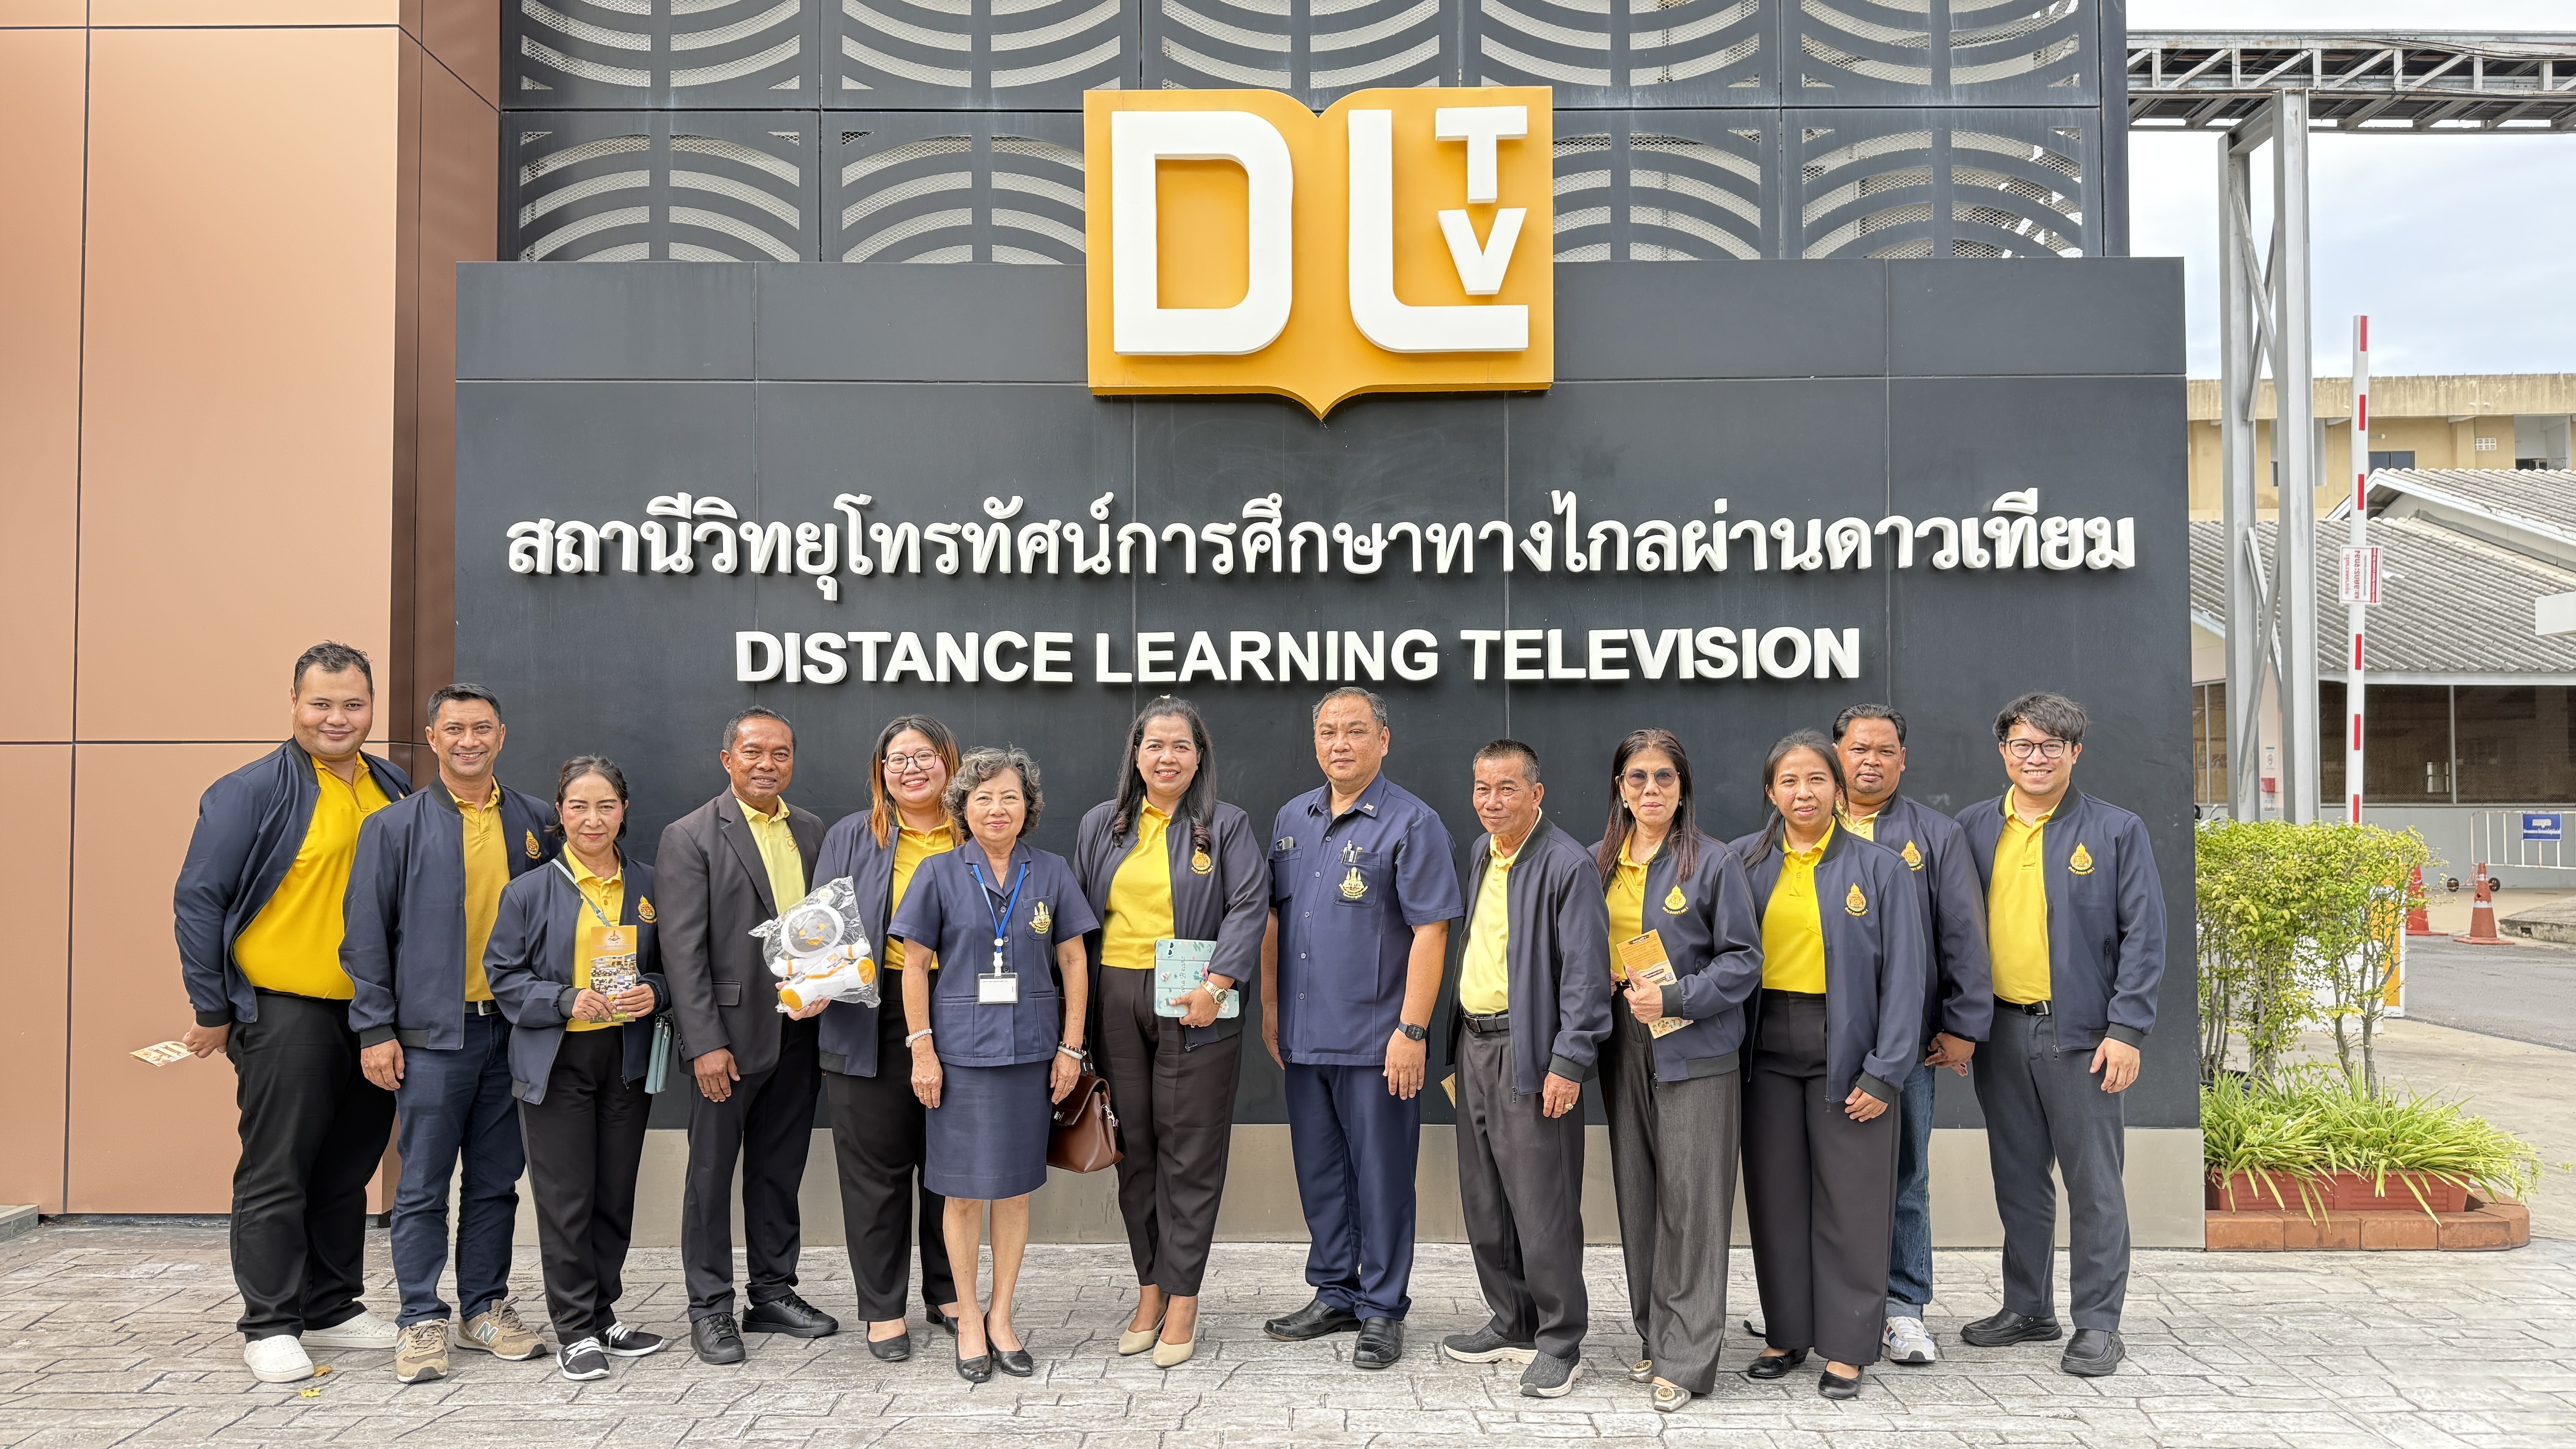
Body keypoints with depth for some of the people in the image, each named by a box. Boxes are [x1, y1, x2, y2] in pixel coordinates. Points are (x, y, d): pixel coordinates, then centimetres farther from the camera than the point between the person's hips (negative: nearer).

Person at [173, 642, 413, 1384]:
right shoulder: (251, 791, -8)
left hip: (375, 1014, 6)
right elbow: (197, 898, -7)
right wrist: (212, 1010, -7)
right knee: (276, 1174, 1)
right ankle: (270, 1325, 11)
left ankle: (333, 1308, 26)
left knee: (346, 1170, 14)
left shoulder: (395, 791, 9)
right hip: (287, 1012, -5)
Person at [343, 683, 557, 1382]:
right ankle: (422, 1322, 14)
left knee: (497, 1181, 11)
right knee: (424, 1186, 3)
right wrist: (375, 1030, -6)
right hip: (432, 1033, -3)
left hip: (513, 1029, 3)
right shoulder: (396, 826, 0)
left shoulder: (537, 824, 7)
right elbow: (366, 936, -1)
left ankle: (486, 1310, 22)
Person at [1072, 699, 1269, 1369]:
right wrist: (1077, 1010, 6)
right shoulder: (1102, 825, 12)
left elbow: (1250, 906, -7)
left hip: (1194, 1005, -3)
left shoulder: (1227, 825, 2)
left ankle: (1183, 1298, 9)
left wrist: (1216, 984, -19)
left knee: (1190, 1153, 0)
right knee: (1135, 1149, 8)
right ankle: (1150, 1289, 19)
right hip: (1117, 1001, 3)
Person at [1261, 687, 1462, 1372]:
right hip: (1303, 1034, 6)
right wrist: (1270, 1007, 13)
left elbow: (1430, 931, -13)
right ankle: (1334, 1294, 29)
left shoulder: (1412, 823, -8)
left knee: (1381, 1176, 3)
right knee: (1319, 1172, 15)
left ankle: (1382, 1309, 16)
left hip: (1376, 1039, -6)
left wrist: (1412, 1030, -18)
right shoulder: (1292, 819, 11)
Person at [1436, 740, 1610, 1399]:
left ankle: (1559, 1344, 11)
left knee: (1541, 1204, -3)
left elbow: (1586, 973, -16)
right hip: (1474, 1041, 8)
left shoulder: (1568, 865, -13)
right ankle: (1512, 1325, 29)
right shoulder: (1479, 853, 13)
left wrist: (1569, 1063, -19)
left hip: (1531, 1051, -8)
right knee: (1484, 1200, 15)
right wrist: (1458, 1038, 16)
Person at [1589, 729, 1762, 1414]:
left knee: (1691, 1201, -6)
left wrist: (1675, 998, -16)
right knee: (1638, 1197, 9)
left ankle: (1687, 1359, 1)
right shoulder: (1599, 863, 10)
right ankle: (1654, 1338, 21)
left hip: (1694, 1049, -5)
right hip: (1623, 1046, 5)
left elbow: (1743, 959, -6)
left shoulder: (1715, 862, -4)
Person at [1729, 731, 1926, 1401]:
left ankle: (1847, 1346, 13)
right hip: (1768, 1047, 2)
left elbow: (1905, 975, -4)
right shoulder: (1744, 862, 5)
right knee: (1775, 1196, 8)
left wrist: (1884, 1073, -9)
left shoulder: (1879, 868, -1)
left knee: (1849, 1201, 2)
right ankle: (1786, 1334, 22)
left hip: (1844, 1047, -2)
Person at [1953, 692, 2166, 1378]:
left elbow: (2144, 936, -4)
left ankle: (2097, 1324, 12)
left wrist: (2126, 1030, -11)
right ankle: (2028, 1308, 26)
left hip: (2080, 1033, -4)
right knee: (2017, 1178, 13)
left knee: (2094, 1181, 2)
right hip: (1999, 1031, 4)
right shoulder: (1972, 829, 8)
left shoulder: (2116, 831, -1)